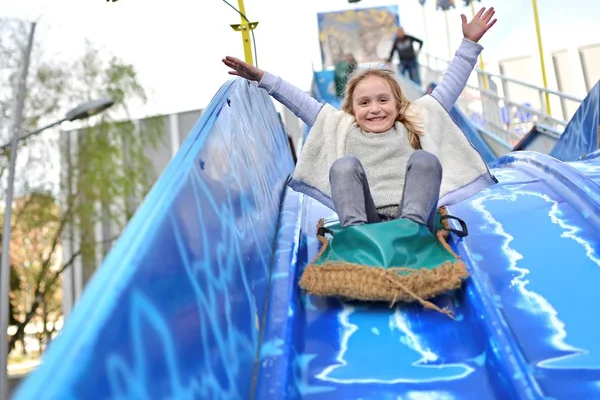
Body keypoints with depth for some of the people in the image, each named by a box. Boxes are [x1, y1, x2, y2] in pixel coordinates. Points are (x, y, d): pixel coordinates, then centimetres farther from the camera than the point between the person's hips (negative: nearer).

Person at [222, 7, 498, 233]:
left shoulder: (415, 124, 23)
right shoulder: (342, 128, 22)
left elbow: (448, 89, 26)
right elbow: (300, 103, 23)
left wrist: (469, 43, 24)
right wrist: (262, 78, 21)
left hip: (414, 218, 1)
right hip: (366, 221, 0)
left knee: (424, 159, -22)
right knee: (345, 164, -22)